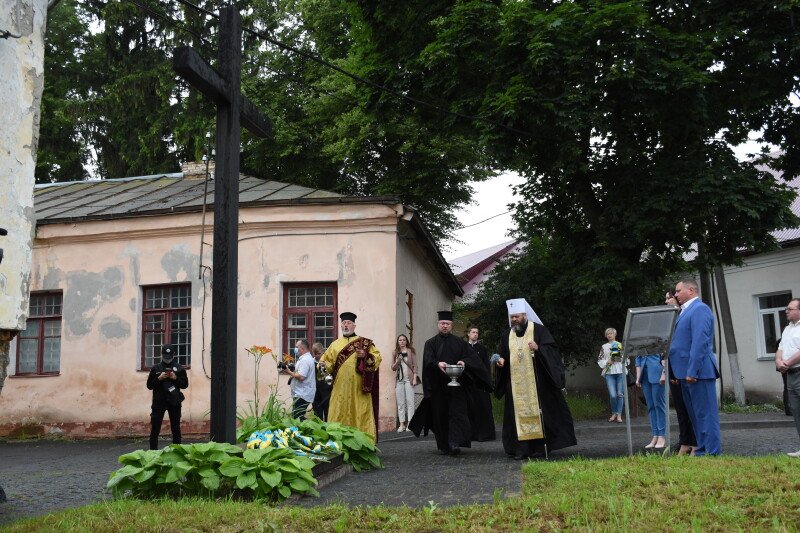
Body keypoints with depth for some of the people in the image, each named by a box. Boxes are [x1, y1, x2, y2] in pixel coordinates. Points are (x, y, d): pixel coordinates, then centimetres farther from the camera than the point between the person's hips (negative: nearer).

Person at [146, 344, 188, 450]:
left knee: (176, 429, 5)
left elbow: (185, 384, 5)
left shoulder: (179, 368, 7)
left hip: (174, 402, 0)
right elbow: (149, 385, 5)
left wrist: (175, 378, -11)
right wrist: (159, 378, -12)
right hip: (158, 402, 0)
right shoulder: (155, 368, 6)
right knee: (155, 429, -3)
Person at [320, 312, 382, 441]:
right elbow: (325, 360, 15)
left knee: (360, 414, -3)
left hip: (358, 388, -2)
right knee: (339, 416, 0)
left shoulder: (364, 342, 8)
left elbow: (377, 358, 1)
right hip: (340, 388, 3)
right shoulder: (335, 344, 16)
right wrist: (323, 365, -6)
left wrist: (365, 356, -17)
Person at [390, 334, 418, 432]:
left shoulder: (411, 351, 4)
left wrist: (414, 378, -6)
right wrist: (398, 361, -8)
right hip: (399, 380, 3)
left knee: (410, 401, -4)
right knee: (400, 403, 3)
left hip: (409, 379, -3)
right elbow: (393, 368, 10)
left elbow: (414, 366, 1)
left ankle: (409, 423, -2)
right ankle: (402, 424, 5)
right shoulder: (395, 353, 11)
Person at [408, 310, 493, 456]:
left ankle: (455, 443, -17)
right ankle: (443, 446, 14)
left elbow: (472, 356, 2)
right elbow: (427, 359, -7)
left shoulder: (459, 343, 13)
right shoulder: (431, 343, 10)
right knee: (440, 416, 3)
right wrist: (437, 364, -28)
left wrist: (464, 362, -20)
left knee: (457, 413, -11)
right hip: (438, 385, 0)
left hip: (456, 384, 0)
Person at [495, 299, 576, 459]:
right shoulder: (507, 336, 14)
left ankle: (541, 445, 2)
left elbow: (552, 349, -5)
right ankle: (522, 448, 1)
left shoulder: (539, 330, 1)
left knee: (538, 412, -4)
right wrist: (501, 361, -3)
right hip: (516, 384, 4)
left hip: (537, 382, -4)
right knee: (519, 413, 0)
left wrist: (538, 349, -22)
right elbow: (504, 356, 19)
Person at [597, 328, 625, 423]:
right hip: (609, 372, 0)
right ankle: (614, 413, 10)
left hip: (621, 371, 0)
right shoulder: (604, 347, 14)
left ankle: (619, 414, 6)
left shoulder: (621, 345, 12)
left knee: (620, 394, -2)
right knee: (613, 395, -9)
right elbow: (599, 360, 12)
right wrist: (607, 362, -5)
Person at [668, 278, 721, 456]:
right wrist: (679, 373, 17)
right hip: (687, 373, 10)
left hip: (698, 372, -10)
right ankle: (701, 451, 22)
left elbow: (700, 342, -20)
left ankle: (713, 453, -1)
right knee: (695, 415, 15)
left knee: (705, 415, -5)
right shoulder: (685, 311, 18)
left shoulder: (699, 309, -12)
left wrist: (692, 372, -23)